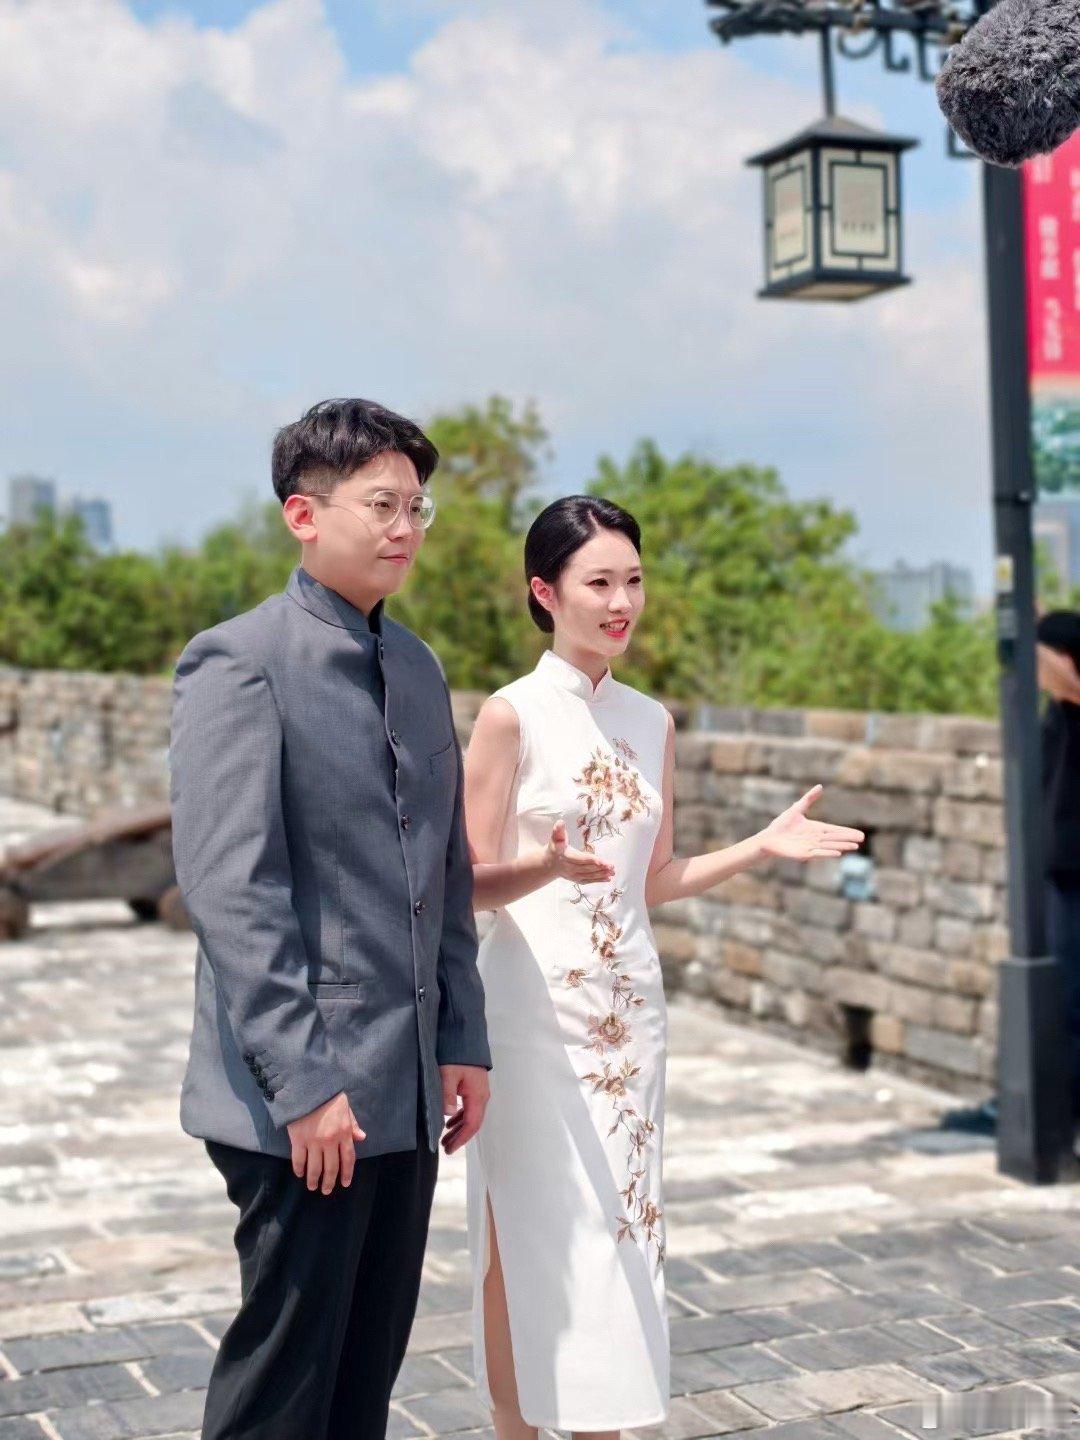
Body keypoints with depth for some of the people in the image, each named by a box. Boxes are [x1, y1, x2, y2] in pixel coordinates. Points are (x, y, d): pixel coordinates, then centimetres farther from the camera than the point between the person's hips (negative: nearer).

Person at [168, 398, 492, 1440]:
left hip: (408, 1091, 7)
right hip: (304, 1100, -7)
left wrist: (463, 1042, 12)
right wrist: (304, 1083, -19)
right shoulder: (239, 663, -11)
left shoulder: (418, 668, 13)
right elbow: (228, 887, -17)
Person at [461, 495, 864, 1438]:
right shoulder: (512, 715, -8)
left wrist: (764, 846, 3)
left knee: (619, 1224, 9)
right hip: (535, 1001, -5)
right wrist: (547, 868, -28)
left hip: (629, 1003, 6)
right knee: (528, 1234, 1)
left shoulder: (651, 723, 9)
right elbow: (473, 882, -9)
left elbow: (656, 881, 14)